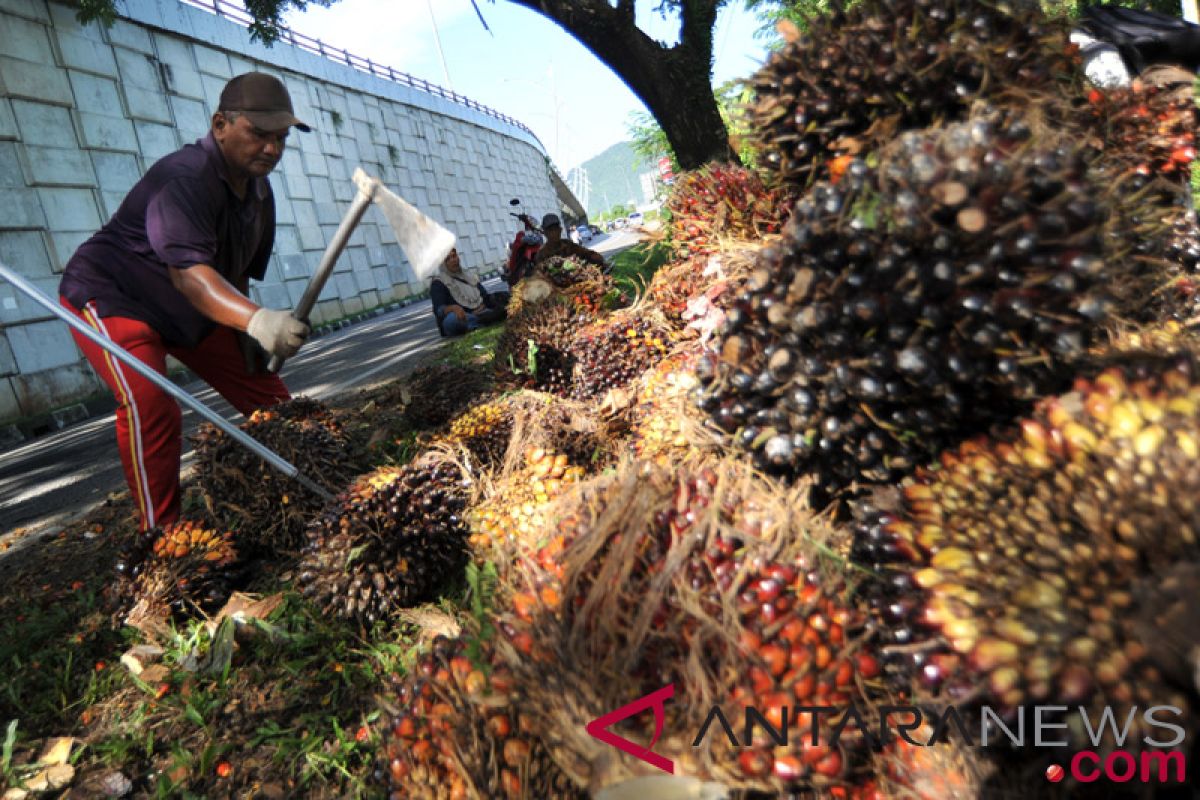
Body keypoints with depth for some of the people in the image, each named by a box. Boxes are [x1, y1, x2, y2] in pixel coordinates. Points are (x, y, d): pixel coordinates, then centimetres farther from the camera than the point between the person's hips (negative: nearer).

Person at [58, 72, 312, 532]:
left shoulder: (258, 191, -3)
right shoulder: (185, 178, -29)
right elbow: (186, 269, -45)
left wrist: (245, 337, -4)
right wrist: (255, 319, -62)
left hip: (191, 308, 8)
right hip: (110, 295, -8)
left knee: (269, 398, 5)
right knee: (151, 408, -31)